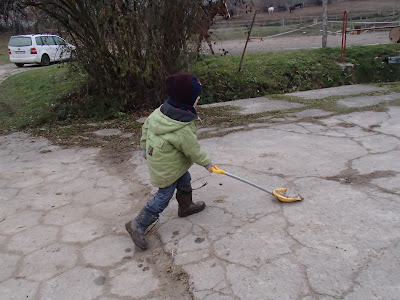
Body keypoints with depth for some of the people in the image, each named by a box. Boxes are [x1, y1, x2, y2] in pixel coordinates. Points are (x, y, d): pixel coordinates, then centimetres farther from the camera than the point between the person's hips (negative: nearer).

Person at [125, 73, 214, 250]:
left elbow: (146, 126, 5)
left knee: (184, 181, 26)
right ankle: (138, 225, 14)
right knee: (164, 196, 5)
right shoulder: (184, 129, -32)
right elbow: (193, 150, -19)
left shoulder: (161, 110, -8)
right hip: (167, 168, -9)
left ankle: (185, 207, 50)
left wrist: (145, 147, 20)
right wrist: (207, 162, 0)